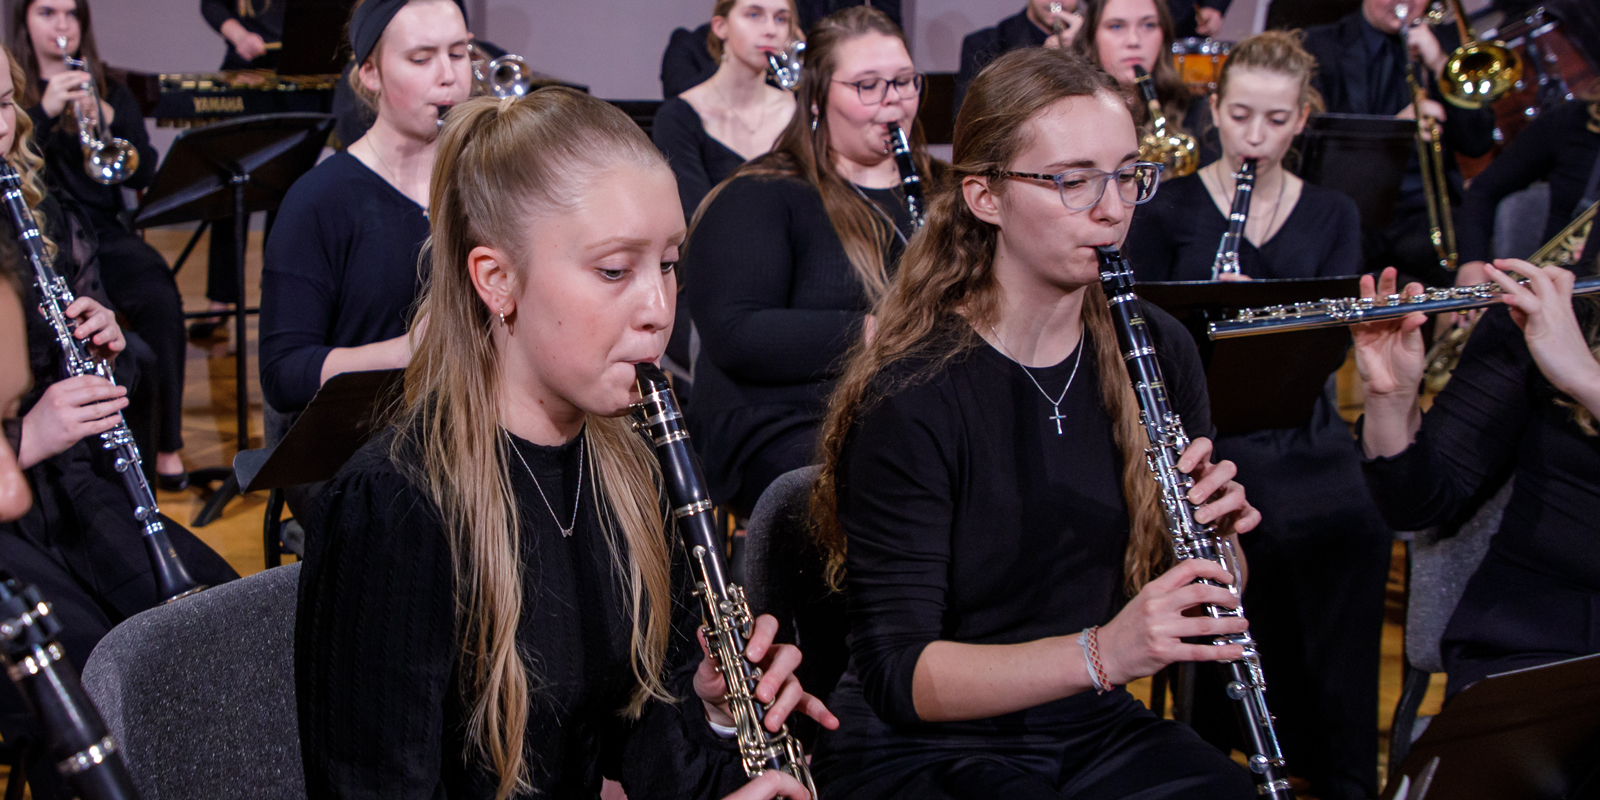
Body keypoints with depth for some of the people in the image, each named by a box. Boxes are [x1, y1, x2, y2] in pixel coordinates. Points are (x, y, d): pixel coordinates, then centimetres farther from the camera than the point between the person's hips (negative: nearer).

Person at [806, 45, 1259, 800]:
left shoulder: (1156, 351, 1)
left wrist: (1216, 533, -11)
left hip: (1097, 732, 5)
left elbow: (1200, 593, 12)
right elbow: (896, 674, -20)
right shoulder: (912, 398, -17)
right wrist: (1099, 653, -32)